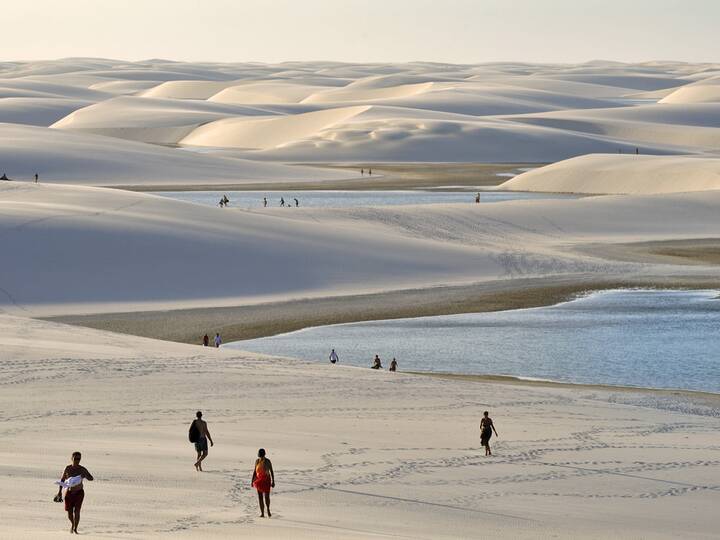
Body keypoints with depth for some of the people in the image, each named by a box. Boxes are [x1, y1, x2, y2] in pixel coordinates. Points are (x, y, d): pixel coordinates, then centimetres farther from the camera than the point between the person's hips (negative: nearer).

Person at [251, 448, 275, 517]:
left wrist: (273, 481, -6)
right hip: (259, 480, 3)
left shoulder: (267, 461, -8)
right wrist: (252, 480, 5)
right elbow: (254, 471, 8)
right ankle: (262, 513, 3)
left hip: (266, 480, -3)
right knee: (260, 497, -1)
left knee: (267, 496, -3)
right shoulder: (257, 461, 2)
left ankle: (268, 509, 25)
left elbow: (271, 471, -3)